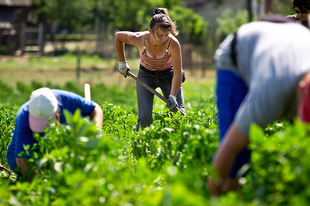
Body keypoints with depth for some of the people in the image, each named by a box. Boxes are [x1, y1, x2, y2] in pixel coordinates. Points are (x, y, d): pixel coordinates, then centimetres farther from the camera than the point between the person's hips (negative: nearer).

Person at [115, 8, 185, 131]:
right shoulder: (140, 39, -30)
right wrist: (122, 62, -3)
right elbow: (118, 36, -8)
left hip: (168, 74, 0)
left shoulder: (173, 43, -32)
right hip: (146, 74, 0)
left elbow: (177, 73, -23)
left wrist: (172, 96, -31)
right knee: (144, 117, -11)